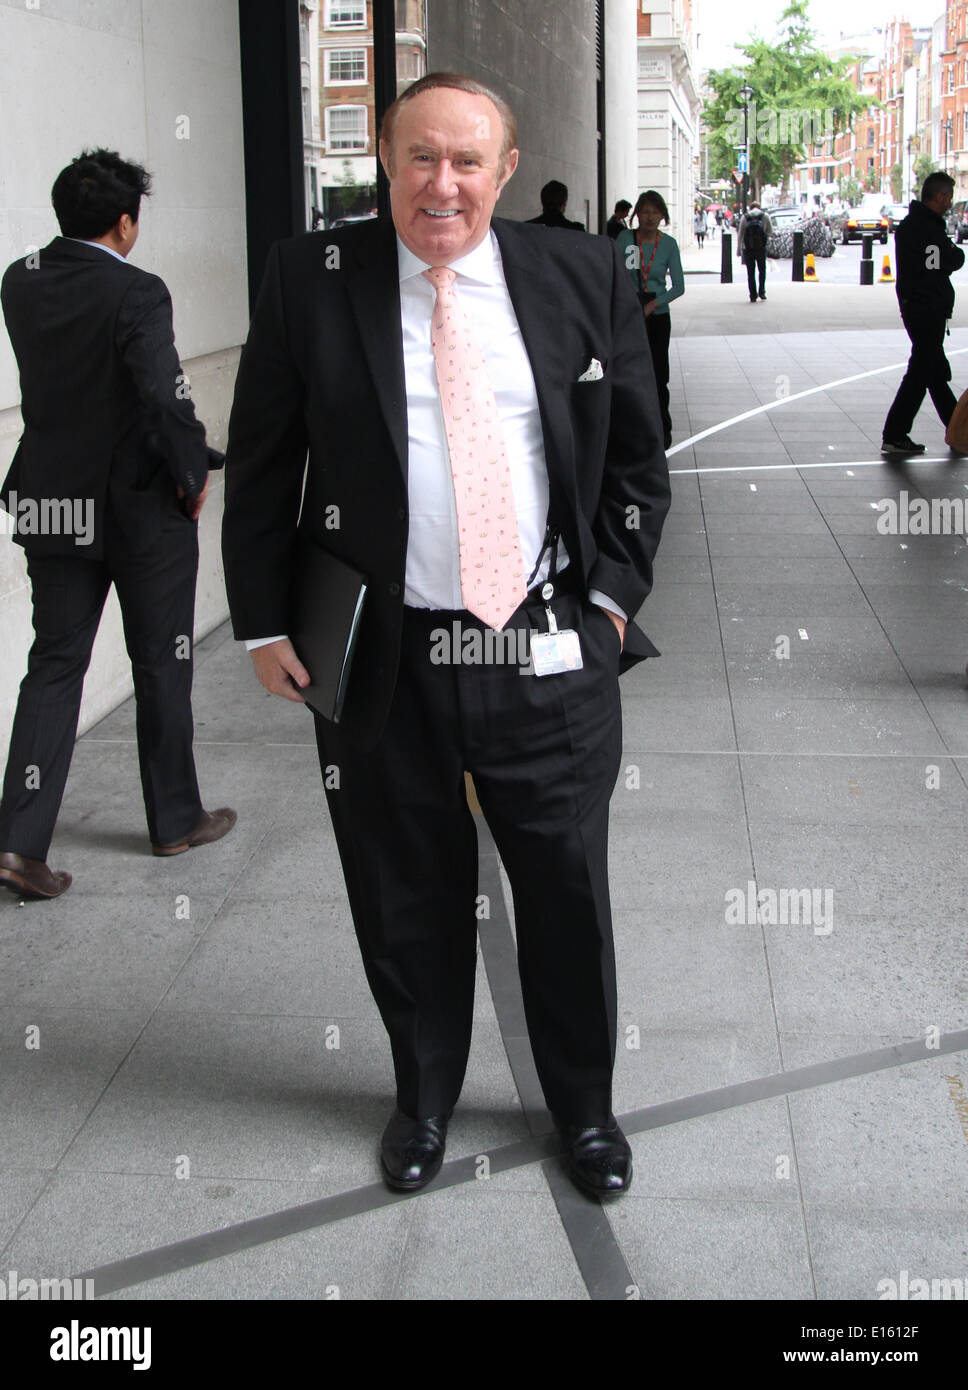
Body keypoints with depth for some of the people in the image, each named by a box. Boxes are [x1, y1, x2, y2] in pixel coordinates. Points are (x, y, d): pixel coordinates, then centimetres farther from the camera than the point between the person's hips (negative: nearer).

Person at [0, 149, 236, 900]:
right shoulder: (136, 292, -19)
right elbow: (165, 394, -25)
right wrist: (195, 473, -11)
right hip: (142, 505, -5)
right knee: (161, 667, 11)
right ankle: (176, 819, 26)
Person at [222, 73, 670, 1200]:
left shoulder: (584, 276, 1)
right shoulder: (311, 281, -2)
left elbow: (637, 458, 9)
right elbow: (260, 466, 3)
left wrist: (612, 593, 1)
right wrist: (266, 622, 0)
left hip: (549, 653, 1)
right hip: (380, 660, 0)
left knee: (568, 895, 12)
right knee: (407, 902, 14)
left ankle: (584, 1105, 36)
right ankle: (423, 1096, 39)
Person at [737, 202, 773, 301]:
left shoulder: (744, 217, 4)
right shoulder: (765, 216, 3)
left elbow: (740, 234, 1)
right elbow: (770, 232, 5)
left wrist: (739, 249, 5)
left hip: (748, 249, 0)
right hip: (761, 248, 0)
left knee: (751, 273, 6)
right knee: (762, 270, 18)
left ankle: (753, 296, 4)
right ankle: (762, 292, 11)